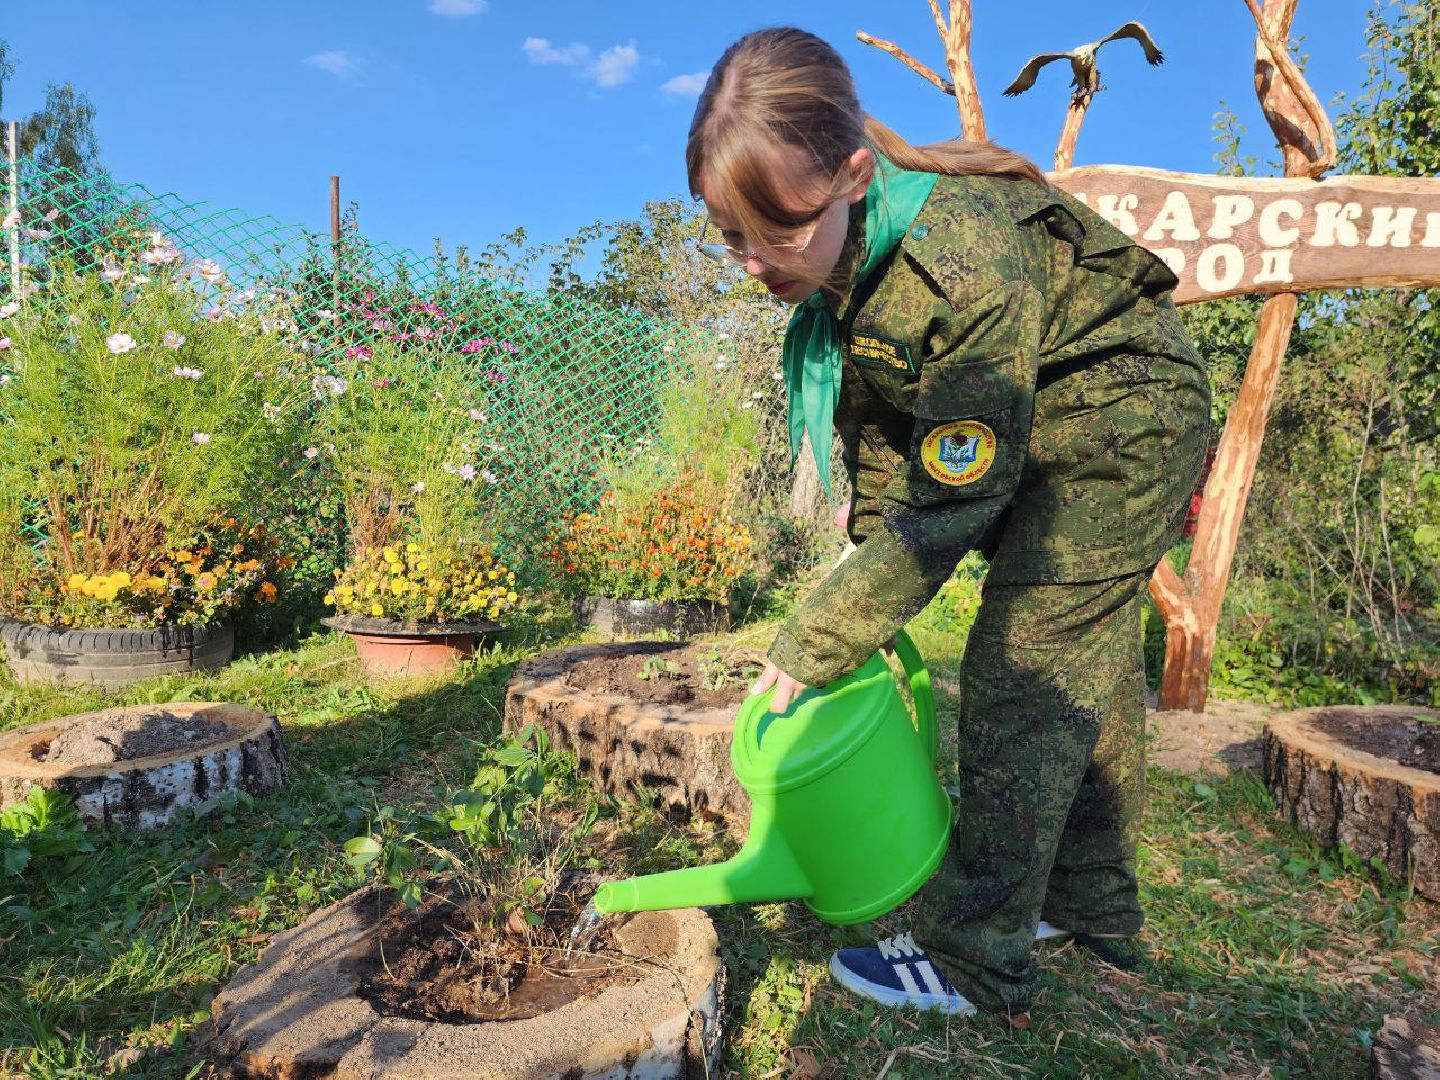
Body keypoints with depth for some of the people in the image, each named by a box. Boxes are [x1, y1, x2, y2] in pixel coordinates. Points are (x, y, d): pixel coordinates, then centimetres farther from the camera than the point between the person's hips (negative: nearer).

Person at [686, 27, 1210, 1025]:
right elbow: (876, 439, -1)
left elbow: (953, 500, -33)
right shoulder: (836, 261, -11)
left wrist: (812, 646, -28)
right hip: (1040, 438, 8)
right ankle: (1093, 905, 31)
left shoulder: (967, 261, -36)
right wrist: (876, 578, -4)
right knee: (1085, 675, 14)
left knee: (1019, 672, -12)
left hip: (1126, 418, -8)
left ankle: (974, 961, 0)